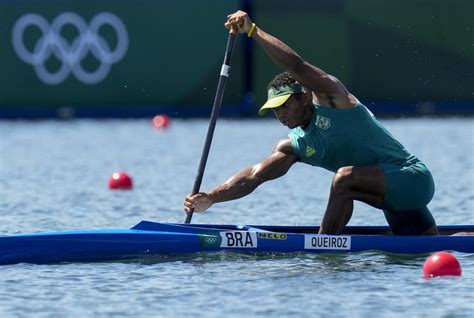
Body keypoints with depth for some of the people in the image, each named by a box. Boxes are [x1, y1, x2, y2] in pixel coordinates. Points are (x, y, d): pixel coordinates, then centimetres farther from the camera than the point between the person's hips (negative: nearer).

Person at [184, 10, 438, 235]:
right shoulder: (294, 147, 9)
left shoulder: (329, 97, -9)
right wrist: (211, 198, -14)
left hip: (413, 176, -9)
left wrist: (252, 30, -25)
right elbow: (254, 175, -1)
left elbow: (296, 66, -23)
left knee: (345, 177, -30)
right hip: (392, 192, 9)